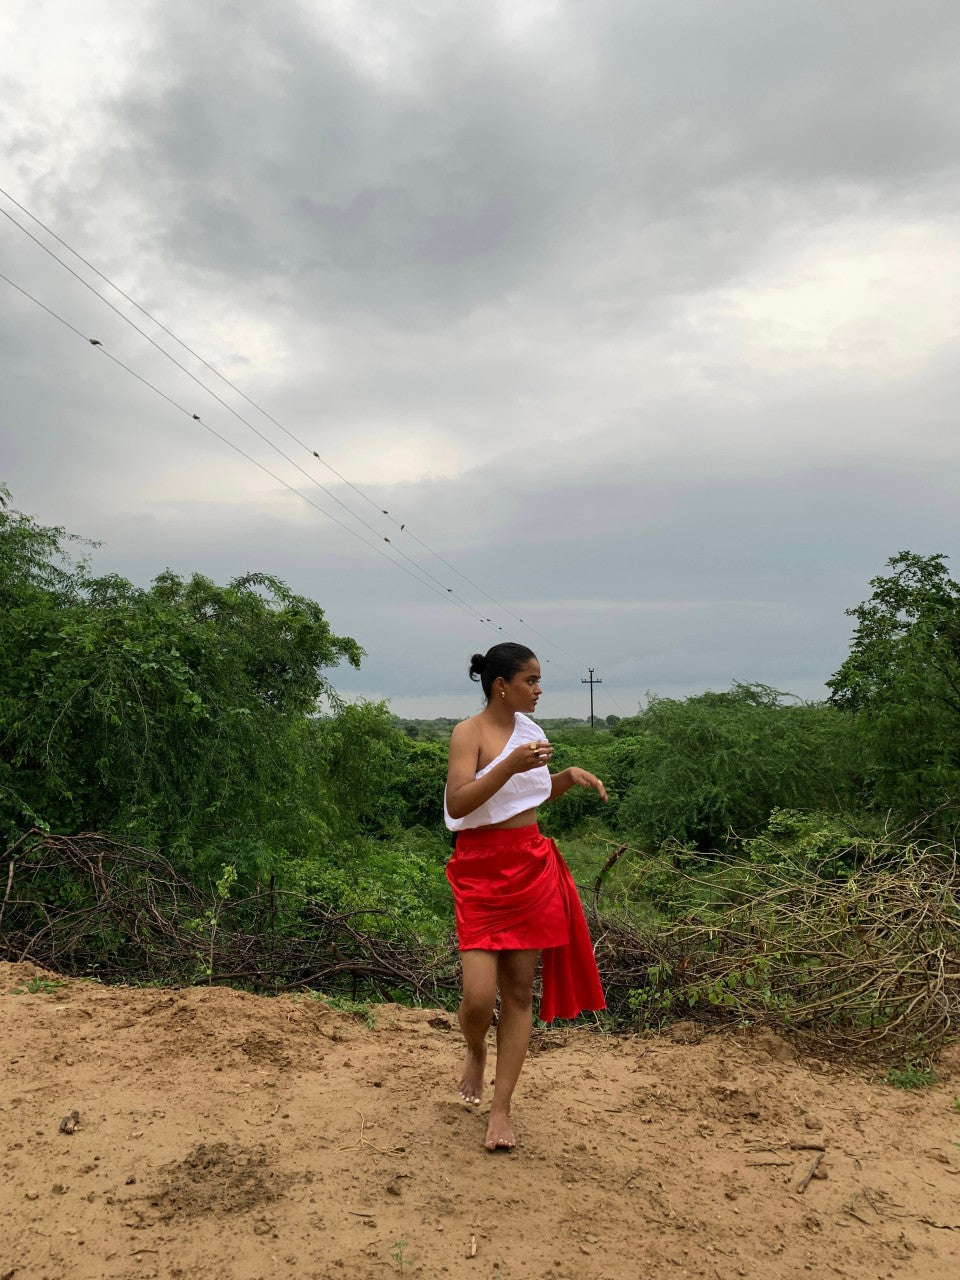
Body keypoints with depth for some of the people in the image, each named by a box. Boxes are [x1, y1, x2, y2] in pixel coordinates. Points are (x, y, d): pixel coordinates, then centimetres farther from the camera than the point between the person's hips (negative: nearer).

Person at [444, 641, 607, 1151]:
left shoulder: (527, 728, 9)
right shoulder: (470, 732, -11)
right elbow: (457, 804, -24)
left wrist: (571, 776, 6)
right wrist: (510, 765, -32)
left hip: (533, 867, 6)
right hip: (482, 873, -6)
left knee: (519, 990, 6)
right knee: (480, 996, -9)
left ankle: (501, 1108, 18)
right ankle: (475, 1053, 26)